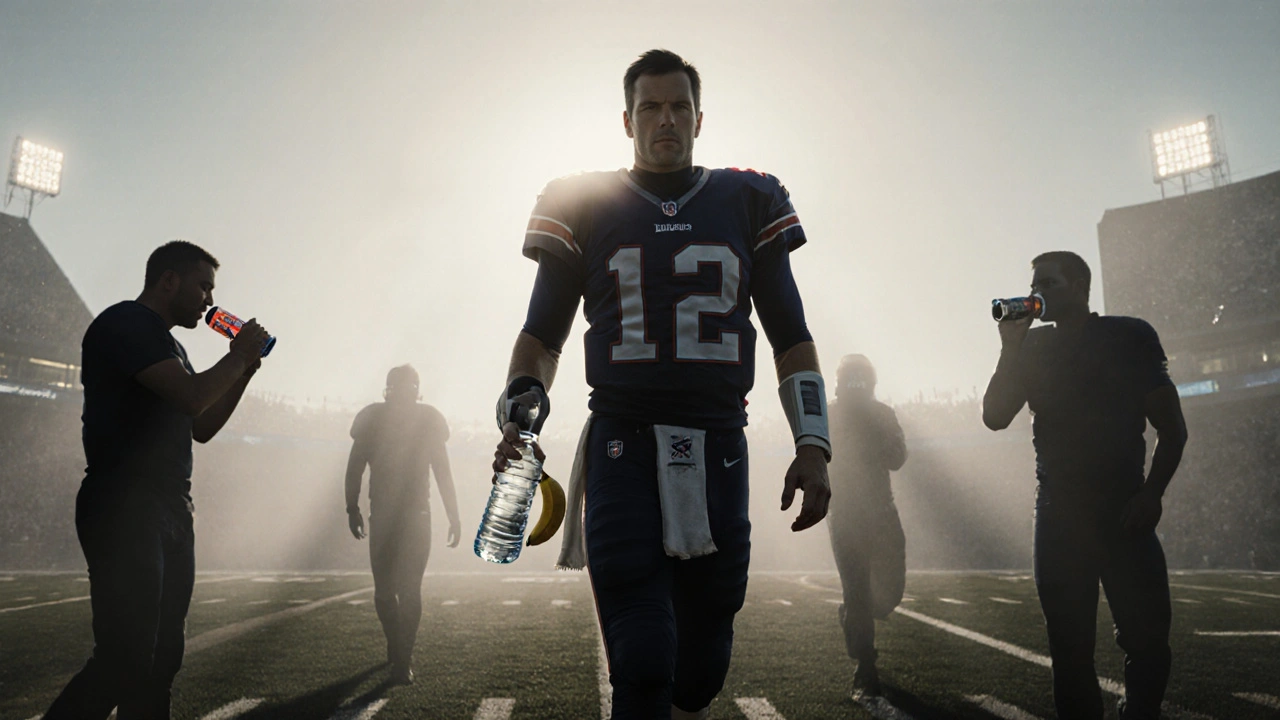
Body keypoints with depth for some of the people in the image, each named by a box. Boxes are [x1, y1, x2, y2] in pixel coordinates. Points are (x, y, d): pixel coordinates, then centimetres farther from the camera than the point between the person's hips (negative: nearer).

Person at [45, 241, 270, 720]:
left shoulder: (167, 344, 21)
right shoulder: (125, 323, -8)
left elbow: (201, 427, 22)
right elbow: (192, 396, -21)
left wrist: (244, 370, 12)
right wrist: (238, 355, -4)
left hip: (171, 513, 10)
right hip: (125, 512, -9)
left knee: (162, 657, 9)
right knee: (125, 660, -12)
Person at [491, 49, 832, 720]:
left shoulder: (747, 204, 12)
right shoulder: (585, 207, 9)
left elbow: (791, 337, 12)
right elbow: (541, 335, 11)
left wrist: (813, 445, 1)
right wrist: (518, 418, -7)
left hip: (718, 449, 2)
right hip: (621, 446, -1)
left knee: (703, 656, 10)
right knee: (642, 660, -9)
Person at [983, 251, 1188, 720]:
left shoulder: (1129, 337, 3)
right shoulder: (1032, 346, 10)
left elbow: (1172, 428, 2)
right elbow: (995, 417, 1)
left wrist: (1151, 494, -10)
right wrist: (1010, 347, -6)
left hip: (1124, 511, -2)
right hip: (1057, 514, 2)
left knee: (1147, 637, -7)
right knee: (1070, 646, 3)